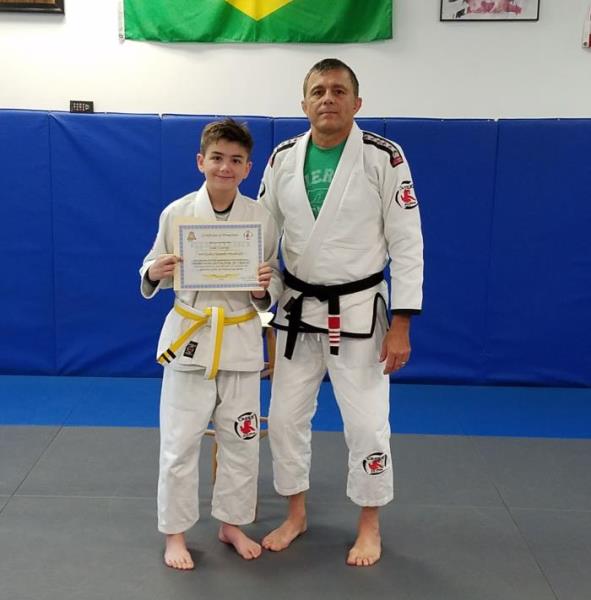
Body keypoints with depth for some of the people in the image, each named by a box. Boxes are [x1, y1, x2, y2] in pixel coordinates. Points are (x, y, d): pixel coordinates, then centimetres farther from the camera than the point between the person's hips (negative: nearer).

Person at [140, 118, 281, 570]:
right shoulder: (176, 213, -6)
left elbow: (273, 285, 3)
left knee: (241, 440, 12)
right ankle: (176, 533, 24)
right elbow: (158, 275, 4)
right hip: (189, 335, -1)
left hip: (241, 338, 1)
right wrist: (154, 273, -18)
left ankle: (232, 524, 33)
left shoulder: (261, 218, -4)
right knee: (179, 443, 5)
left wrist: (265, 288, -18)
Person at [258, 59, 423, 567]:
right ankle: (296, 514, 34)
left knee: (367, 423, 4)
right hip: (298, 308, 4)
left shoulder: (383, 157, -12)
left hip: (359, 310, -4)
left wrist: (401, 325, -13)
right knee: (286, 416, 12)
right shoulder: (284, 157, -1)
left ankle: (370, 526, 27)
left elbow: (407, 243, -11)